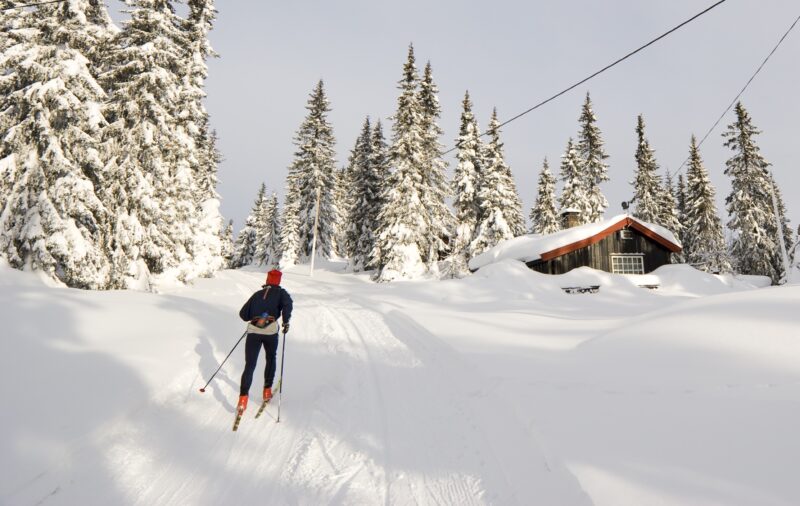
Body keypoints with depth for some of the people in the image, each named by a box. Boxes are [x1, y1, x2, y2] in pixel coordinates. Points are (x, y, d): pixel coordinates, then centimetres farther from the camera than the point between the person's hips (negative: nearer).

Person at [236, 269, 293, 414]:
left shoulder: (257, 294, 21)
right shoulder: (281, 292, 12)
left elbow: (243, 314, 21)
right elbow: (287, 304, -11)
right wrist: (286, 321, -6)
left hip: (253, 331, 2)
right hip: (270, 331, -1)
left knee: (249, 365, 3)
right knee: (271, 359, 23)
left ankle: (243, 397, -9)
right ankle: (267, 390, 26)